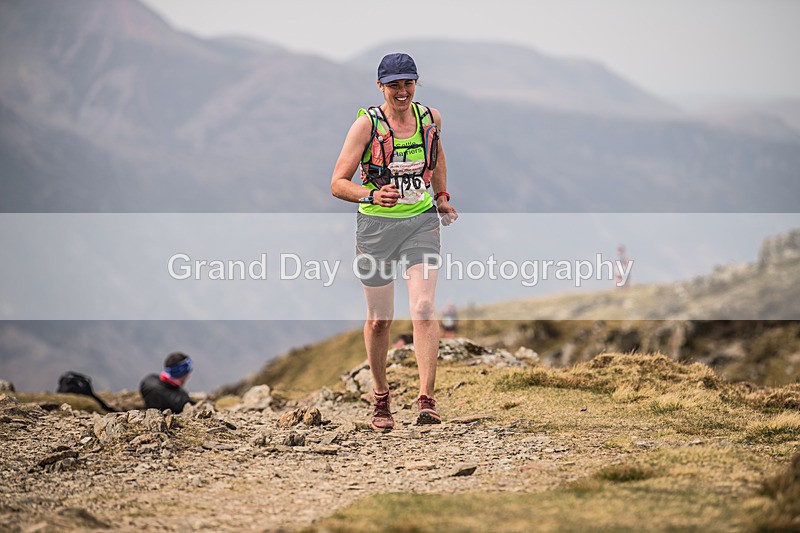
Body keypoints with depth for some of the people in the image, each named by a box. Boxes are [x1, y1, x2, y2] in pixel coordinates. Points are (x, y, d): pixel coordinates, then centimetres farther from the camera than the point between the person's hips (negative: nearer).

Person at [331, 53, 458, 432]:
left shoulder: (430, 118, 3)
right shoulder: (367, 124, -9)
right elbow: (338, 183, -12)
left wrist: (441, 195, 19)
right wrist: (371, 195, -29)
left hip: (421, 222, 2)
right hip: (376, 225, -2)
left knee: (424, 307, -17)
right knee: (379, 319, 7)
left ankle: (427, 400, -19)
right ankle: (381, 398, 27)